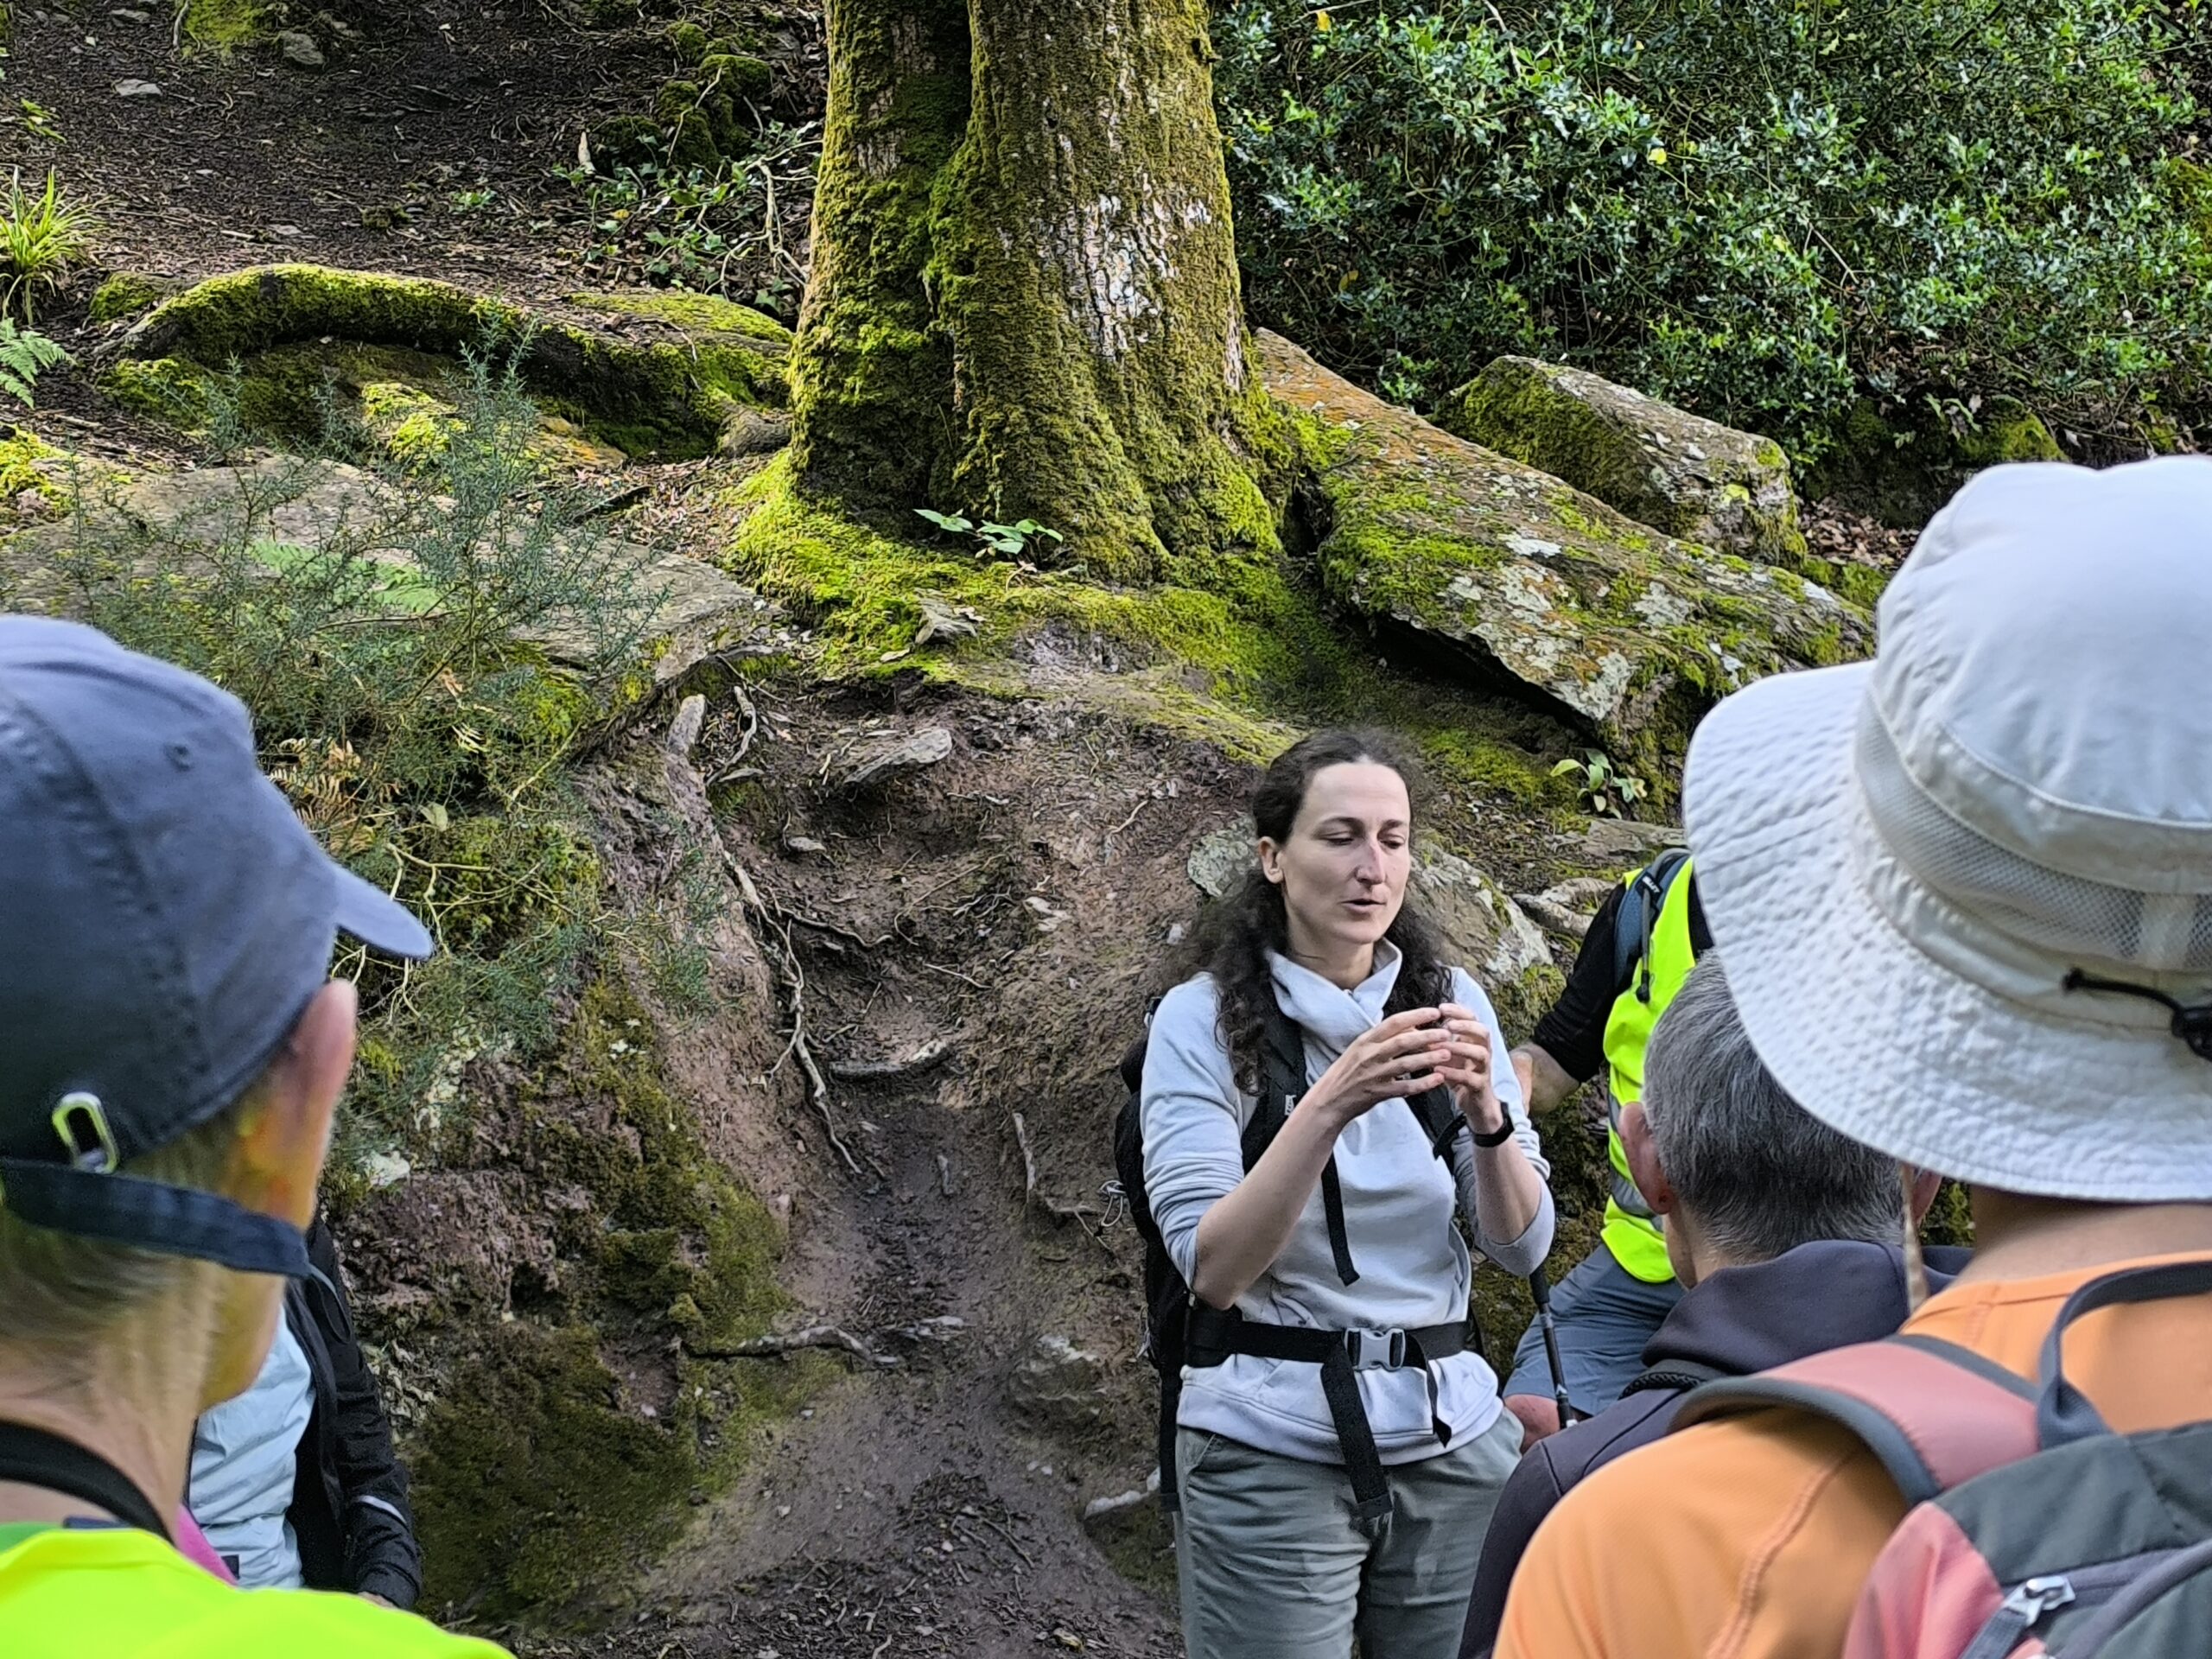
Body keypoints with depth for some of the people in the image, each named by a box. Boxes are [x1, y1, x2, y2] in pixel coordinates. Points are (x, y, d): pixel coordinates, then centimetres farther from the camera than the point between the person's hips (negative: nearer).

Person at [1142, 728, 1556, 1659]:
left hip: (1450, 1435, 4)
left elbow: (1522, 1248, -1)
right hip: (1271, 1447, -3)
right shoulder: (1204, 1016, -9)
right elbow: (1212, 1268, -17)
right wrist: (1332, 1102, -29)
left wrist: (1485, 1112, -20)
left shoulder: (1448, 998, 2)